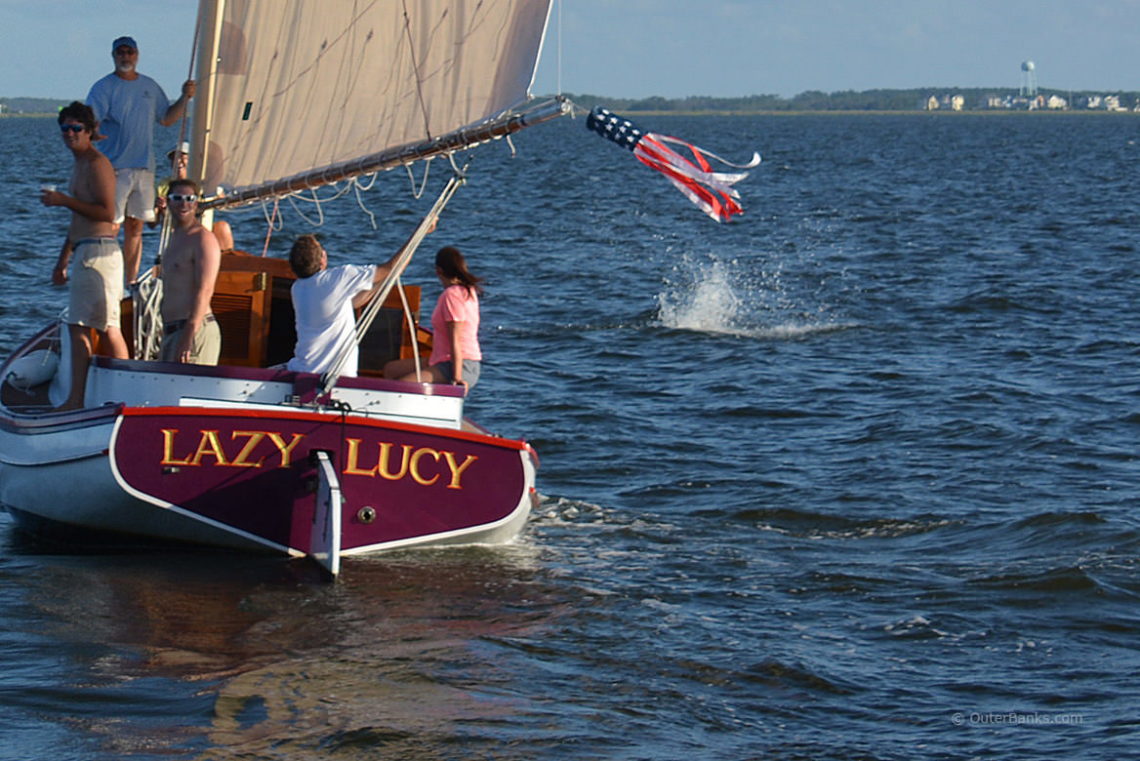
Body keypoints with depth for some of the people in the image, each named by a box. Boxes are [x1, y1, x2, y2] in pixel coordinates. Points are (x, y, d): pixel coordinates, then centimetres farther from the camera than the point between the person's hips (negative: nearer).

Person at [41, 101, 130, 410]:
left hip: (98, 252, -11)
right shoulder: (81, 164, 21)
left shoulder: (97, 164, -11)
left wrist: (65, 200, -20)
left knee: (107, 328, -8)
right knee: (77, 326, 8)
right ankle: (76, 399, 8)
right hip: (84, 252, 11)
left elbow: (107, 213, -21)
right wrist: (63, 260, 29)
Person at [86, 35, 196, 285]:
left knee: (135, 227, 9)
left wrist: (184, 98, 10)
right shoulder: (104, 87, -3)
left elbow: (167, 119, 24)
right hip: (115, 168, -5)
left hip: (144, 168, 5)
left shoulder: (150, 86, 14)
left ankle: (132, 282, 15)